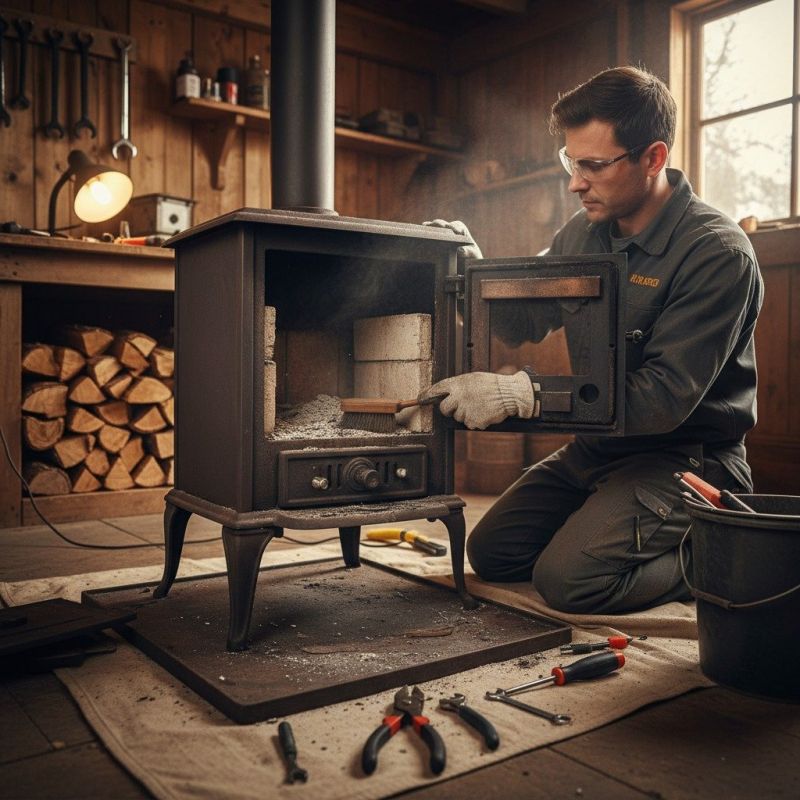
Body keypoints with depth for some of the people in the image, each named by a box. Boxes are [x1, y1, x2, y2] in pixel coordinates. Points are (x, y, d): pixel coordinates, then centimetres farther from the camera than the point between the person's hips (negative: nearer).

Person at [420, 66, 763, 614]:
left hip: (686, 459, -7)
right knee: (490, 553, 2)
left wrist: (518, 393, -33)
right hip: (597, 448, 8)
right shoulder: (581, 235, 4)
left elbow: (666, 396, -28)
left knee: (569, 578, -24)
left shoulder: (718, 253, -19)